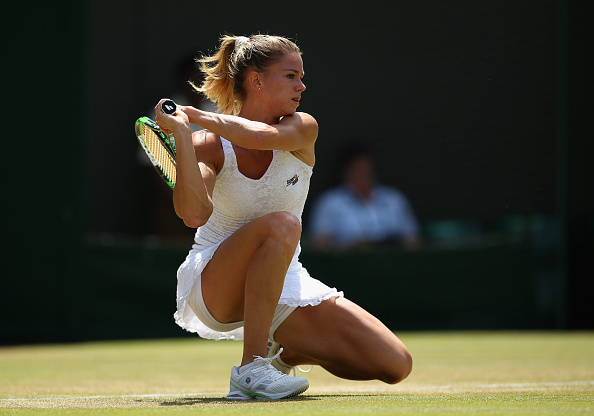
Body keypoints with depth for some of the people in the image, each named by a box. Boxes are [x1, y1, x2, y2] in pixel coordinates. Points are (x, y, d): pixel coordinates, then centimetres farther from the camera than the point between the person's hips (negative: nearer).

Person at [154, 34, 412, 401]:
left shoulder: (302, 129, -6)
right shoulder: (209, 146, -11)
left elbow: (261, 136, -30)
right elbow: (195, 214, -31)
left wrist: (193, 114, -22)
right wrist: (181, 132, -33)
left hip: (284, 287, 4)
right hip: (213, 287, -4)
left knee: (396, 366, -10)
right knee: (281, 225, -38)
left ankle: (284, 353, 15)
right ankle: (251, 368, -31)